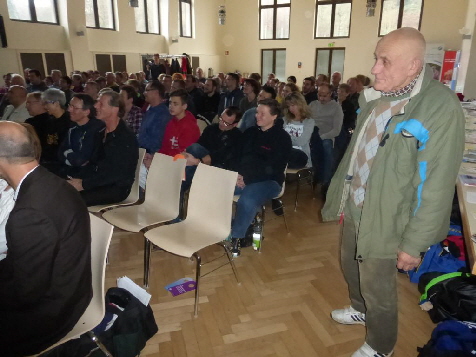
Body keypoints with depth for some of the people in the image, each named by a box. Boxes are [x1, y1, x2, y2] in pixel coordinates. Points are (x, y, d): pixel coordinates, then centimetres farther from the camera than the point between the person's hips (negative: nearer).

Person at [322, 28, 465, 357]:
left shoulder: (441, 107, -22)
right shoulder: (377, 97, 1)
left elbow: (437, 185, -21)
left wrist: (414, 243, -17)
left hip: (385, 219, -7)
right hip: (355, 208, 7)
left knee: (377, 288, 10)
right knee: (351, 265, 25)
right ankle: (361, 309, 55)